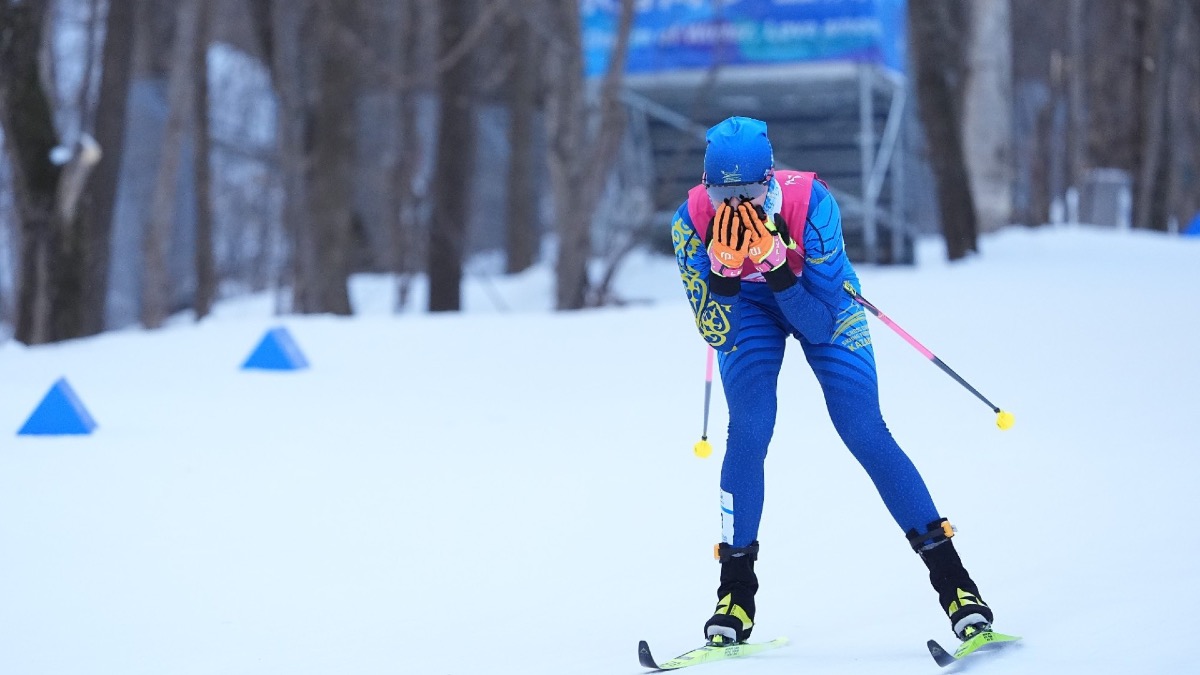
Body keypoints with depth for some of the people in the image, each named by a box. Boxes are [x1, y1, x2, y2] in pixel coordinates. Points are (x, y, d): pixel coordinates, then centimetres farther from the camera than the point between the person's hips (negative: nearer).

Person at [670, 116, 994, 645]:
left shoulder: (810, 204, -36)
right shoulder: (691, 222, -30)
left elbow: (820, 328, -32)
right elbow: (715, 333, -25)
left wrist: (778, 267, -47)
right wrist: (724, 270, -42)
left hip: (821, 302, -1)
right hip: (745, 307, 1)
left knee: (865, 434, -11)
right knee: (747, 432, -18)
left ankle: (952, 579, -5)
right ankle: (736, 592, -4)